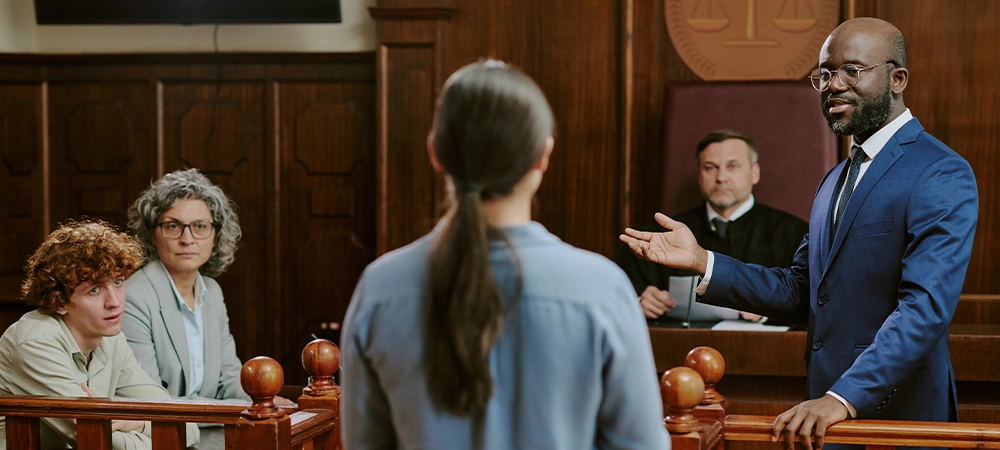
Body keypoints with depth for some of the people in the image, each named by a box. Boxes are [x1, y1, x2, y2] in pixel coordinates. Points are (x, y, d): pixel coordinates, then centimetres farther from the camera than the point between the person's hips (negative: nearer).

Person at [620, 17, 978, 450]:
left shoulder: (943, 176, -12)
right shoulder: (836, 180, 16)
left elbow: (926, 308, -23)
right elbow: (798, 291, 13)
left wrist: (843, 398, -31)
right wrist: (700, 261, 1)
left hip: (897, 415, -7)